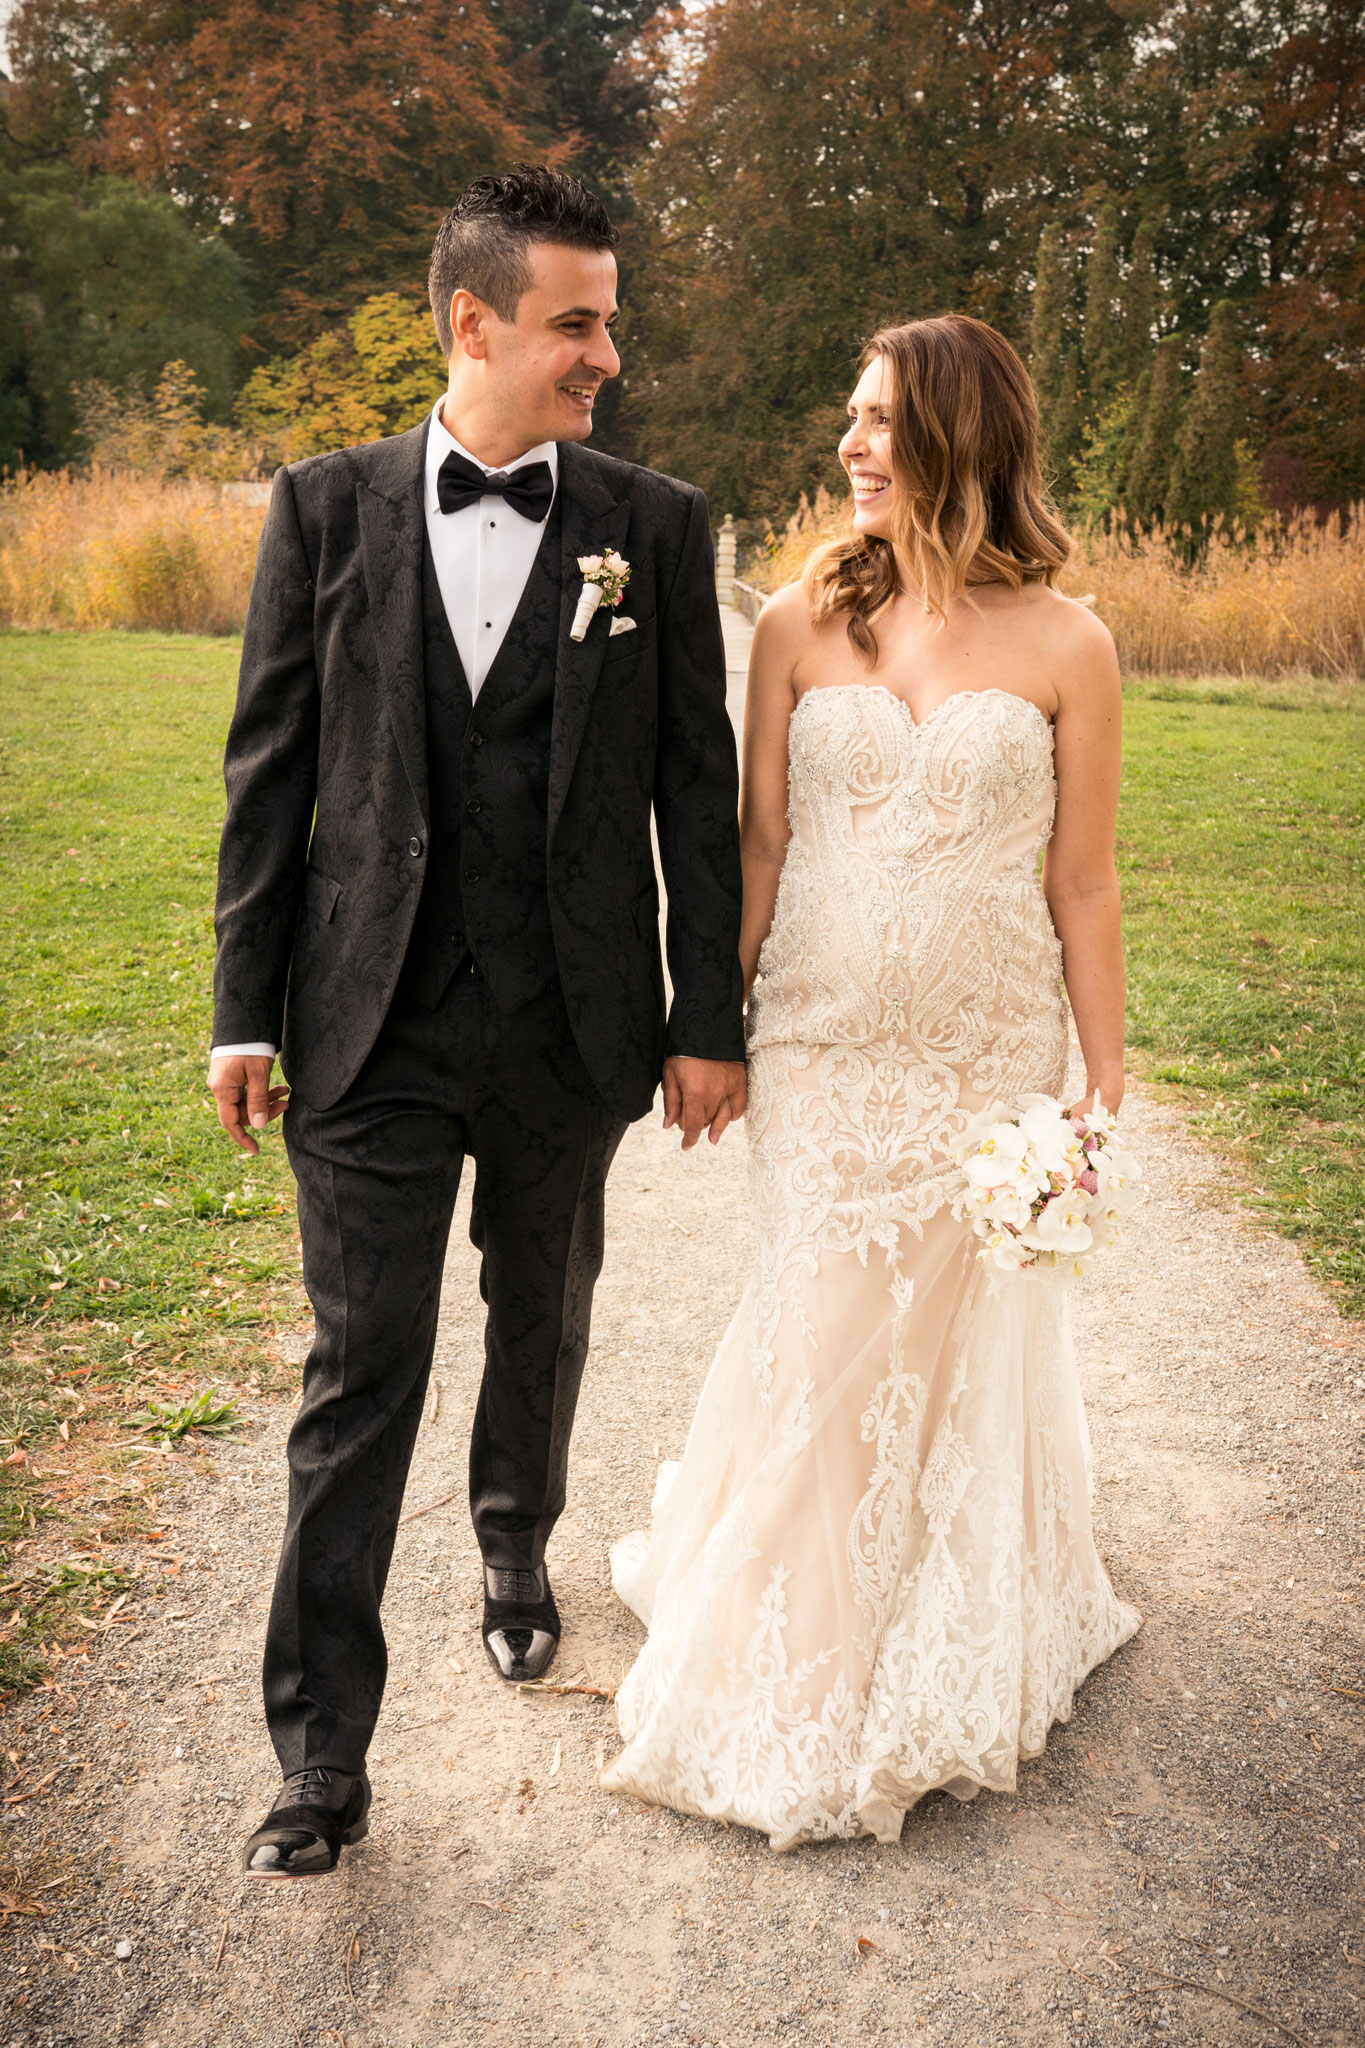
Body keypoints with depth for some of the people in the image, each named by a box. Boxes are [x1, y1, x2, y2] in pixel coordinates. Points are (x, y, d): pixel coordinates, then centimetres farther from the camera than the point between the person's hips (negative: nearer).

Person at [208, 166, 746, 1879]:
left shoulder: (655, 527, 1)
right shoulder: (327, 507, 0)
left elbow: (696, 787, 2)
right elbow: (270, 768, 2)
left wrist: (709, 1019, 0)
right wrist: (244, 1007, -1)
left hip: (568, 1030, 2)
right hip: (372, 1028, -1)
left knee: (543, 1321, 19)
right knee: (358, 1376, 1)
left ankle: (515, 1543, 49)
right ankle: (322, 1755, 13)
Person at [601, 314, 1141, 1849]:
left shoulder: (1063, 644, -3)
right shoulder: (801, 624, 1)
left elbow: (1080, 887, 0)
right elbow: (758, 845, 4)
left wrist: (1106, 1093, 1)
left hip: (991, 1056, -1)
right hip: (821, 1047, 1)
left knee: (967, 1347, 11)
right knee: (818, 1345, 6)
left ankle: (955, 1669, 35)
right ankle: (803, 1664, 31)